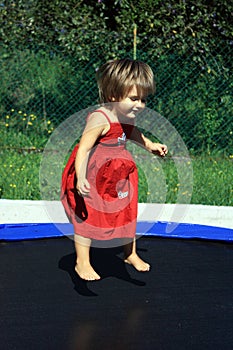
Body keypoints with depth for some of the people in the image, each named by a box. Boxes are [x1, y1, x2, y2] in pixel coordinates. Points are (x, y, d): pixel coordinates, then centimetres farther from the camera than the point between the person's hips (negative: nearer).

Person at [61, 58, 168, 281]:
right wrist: (81, 178, -40)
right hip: (93, 180, -8)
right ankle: (82, 262, 19)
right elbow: (84, 148, -33)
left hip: (118, 178, 8)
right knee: (87, 217, 4)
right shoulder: (99, 119, -30)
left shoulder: (126, 117, -3)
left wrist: (150, 146, 24)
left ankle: (130, 254, 38)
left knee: (127, 213, 19)